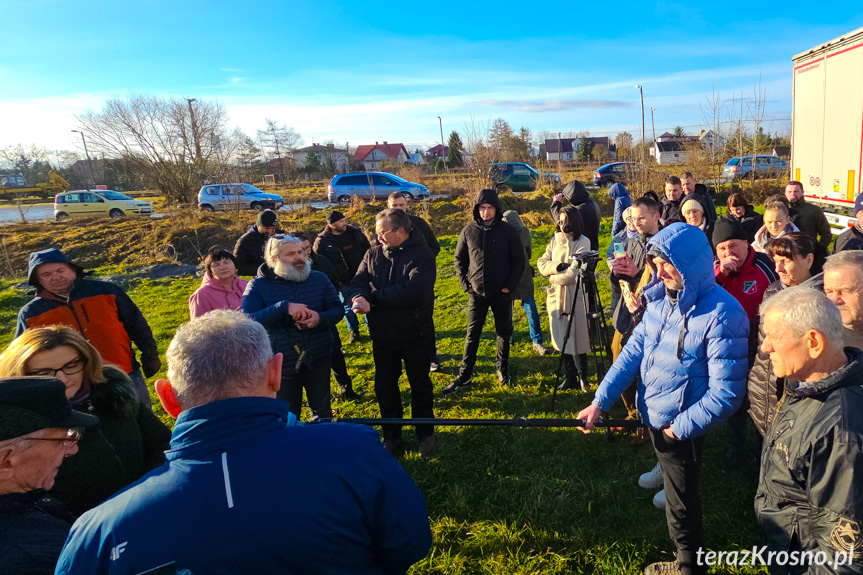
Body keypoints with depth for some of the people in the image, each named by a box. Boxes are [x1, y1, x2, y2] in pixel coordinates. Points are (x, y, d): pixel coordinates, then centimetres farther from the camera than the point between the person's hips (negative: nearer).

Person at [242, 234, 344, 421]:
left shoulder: (319, 279, 3)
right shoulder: (258, 286, -7)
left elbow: (338, 309, 3)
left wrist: (321, 318, -21)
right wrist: (284, 307, -30)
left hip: (318, 361, 3)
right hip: (282, 364, -2)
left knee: (322, 412, 19)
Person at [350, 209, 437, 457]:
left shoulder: (422, 255, -16)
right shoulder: (373, 254, 2)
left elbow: (413, 290, -29)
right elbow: (359, 282, -7)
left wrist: (376, 295, -18)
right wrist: (360, 297, -31)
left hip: (415, 335, -5)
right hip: (382, 335, 5)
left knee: (420, 385, 13)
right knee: (384, 387, 14)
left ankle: (425, 435, 31)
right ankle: (392, 437, 32)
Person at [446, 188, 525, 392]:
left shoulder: (508, 231, -3)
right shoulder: (468, 231, 0)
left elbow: (519, 261, 1)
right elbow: (459, 260, 8)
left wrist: (509, 285, -6)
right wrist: (465, 284, -1)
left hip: (502, 293, 0)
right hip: (477, 292, 1)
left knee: (504, 333, 10)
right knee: (472, 334, 4)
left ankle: (502, 369, 28)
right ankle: (464, 375, 12)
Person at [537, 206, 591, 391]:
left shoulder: (583, 242, -9)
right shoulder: (555, 241, 10)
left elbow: (573, 273, -17)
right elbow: (541, 263, 2)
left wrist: (552, 276, -6)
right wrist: (557, 267, -15)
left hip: (575, 296, -6)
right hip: (556, 295, 6)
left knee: (576, 338, 0)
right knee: (562, 339, 11)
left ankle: (582, 377, 16)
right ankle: (570, 377, 21)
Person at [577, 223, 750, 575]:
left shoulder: (722, 315, -23)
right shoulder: (661, 299, -1)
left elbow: (727, 392, -23)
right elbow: (634, 349, 1)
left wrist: (681, 427, -18)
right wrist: (600, 401, -5)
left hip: (681, 430, -7)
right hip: (654, 417, 7)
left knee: (681, 505, 12)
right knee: (678, 496, 24)